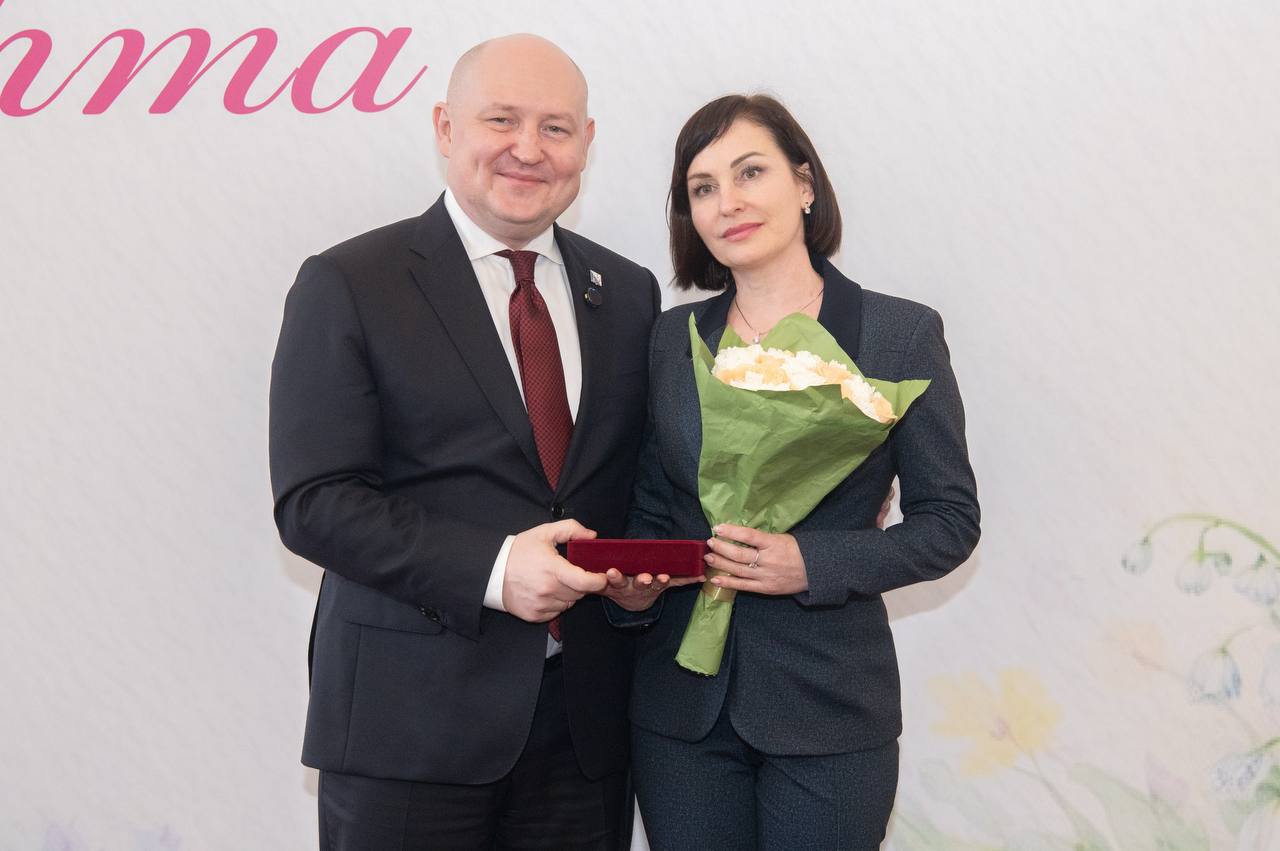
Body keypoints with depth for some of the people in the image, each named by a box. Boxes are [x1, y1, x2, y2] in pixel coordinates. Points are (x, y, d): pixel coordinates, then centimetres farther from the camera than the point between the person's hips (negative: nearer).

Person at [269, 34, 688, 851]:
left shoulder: (629, 292, 9)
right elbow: (312, 501, -11)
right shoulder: (348, 285, -5)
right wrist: (490, 569, -21)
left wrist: (645, 565, -5)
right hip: (411, 721, -4)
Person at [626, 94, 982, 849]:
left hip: (829, 706, -3)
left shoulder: (902, 333, -5)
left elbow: (950, 519, -5)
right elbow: (651, 506, 12)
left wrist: (813, 563, -18)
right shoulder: (672, 338, 6)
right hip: (681, 703, 3)